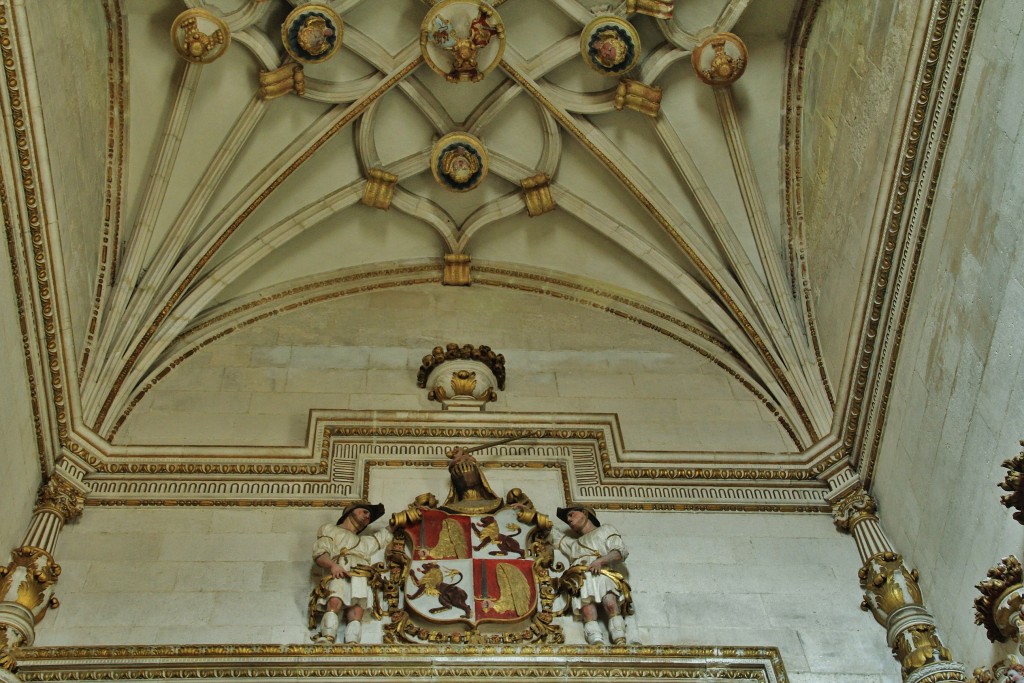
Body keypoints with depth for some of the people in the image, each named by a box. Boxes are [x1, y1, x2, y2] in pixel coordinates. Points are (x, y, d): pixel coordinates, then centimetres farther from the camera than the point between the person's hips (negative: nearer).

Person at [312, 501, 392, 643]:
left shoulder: (366, 541, 49)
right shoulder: (330, 529, 29)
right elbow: (319, 553, 11)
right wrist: (332, 565, -10)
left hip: (361, 577, 3)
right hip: (339, 574, -3)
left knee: (356, 610, -28)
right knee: (335, 602, -36)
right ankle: (327, 640, -52)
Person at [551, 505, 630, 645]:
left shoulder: (605, 530, 29)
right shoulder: (573, 543, 45)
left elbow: (621, 551, 12)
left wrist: (601, 560, -6)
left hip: (603, 574, -2)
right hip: (581, 579, 2)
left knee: (611, 605, -34)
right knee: (588, 612, -30)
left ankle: (620, 644, -49)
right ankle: (598, 646, -52)